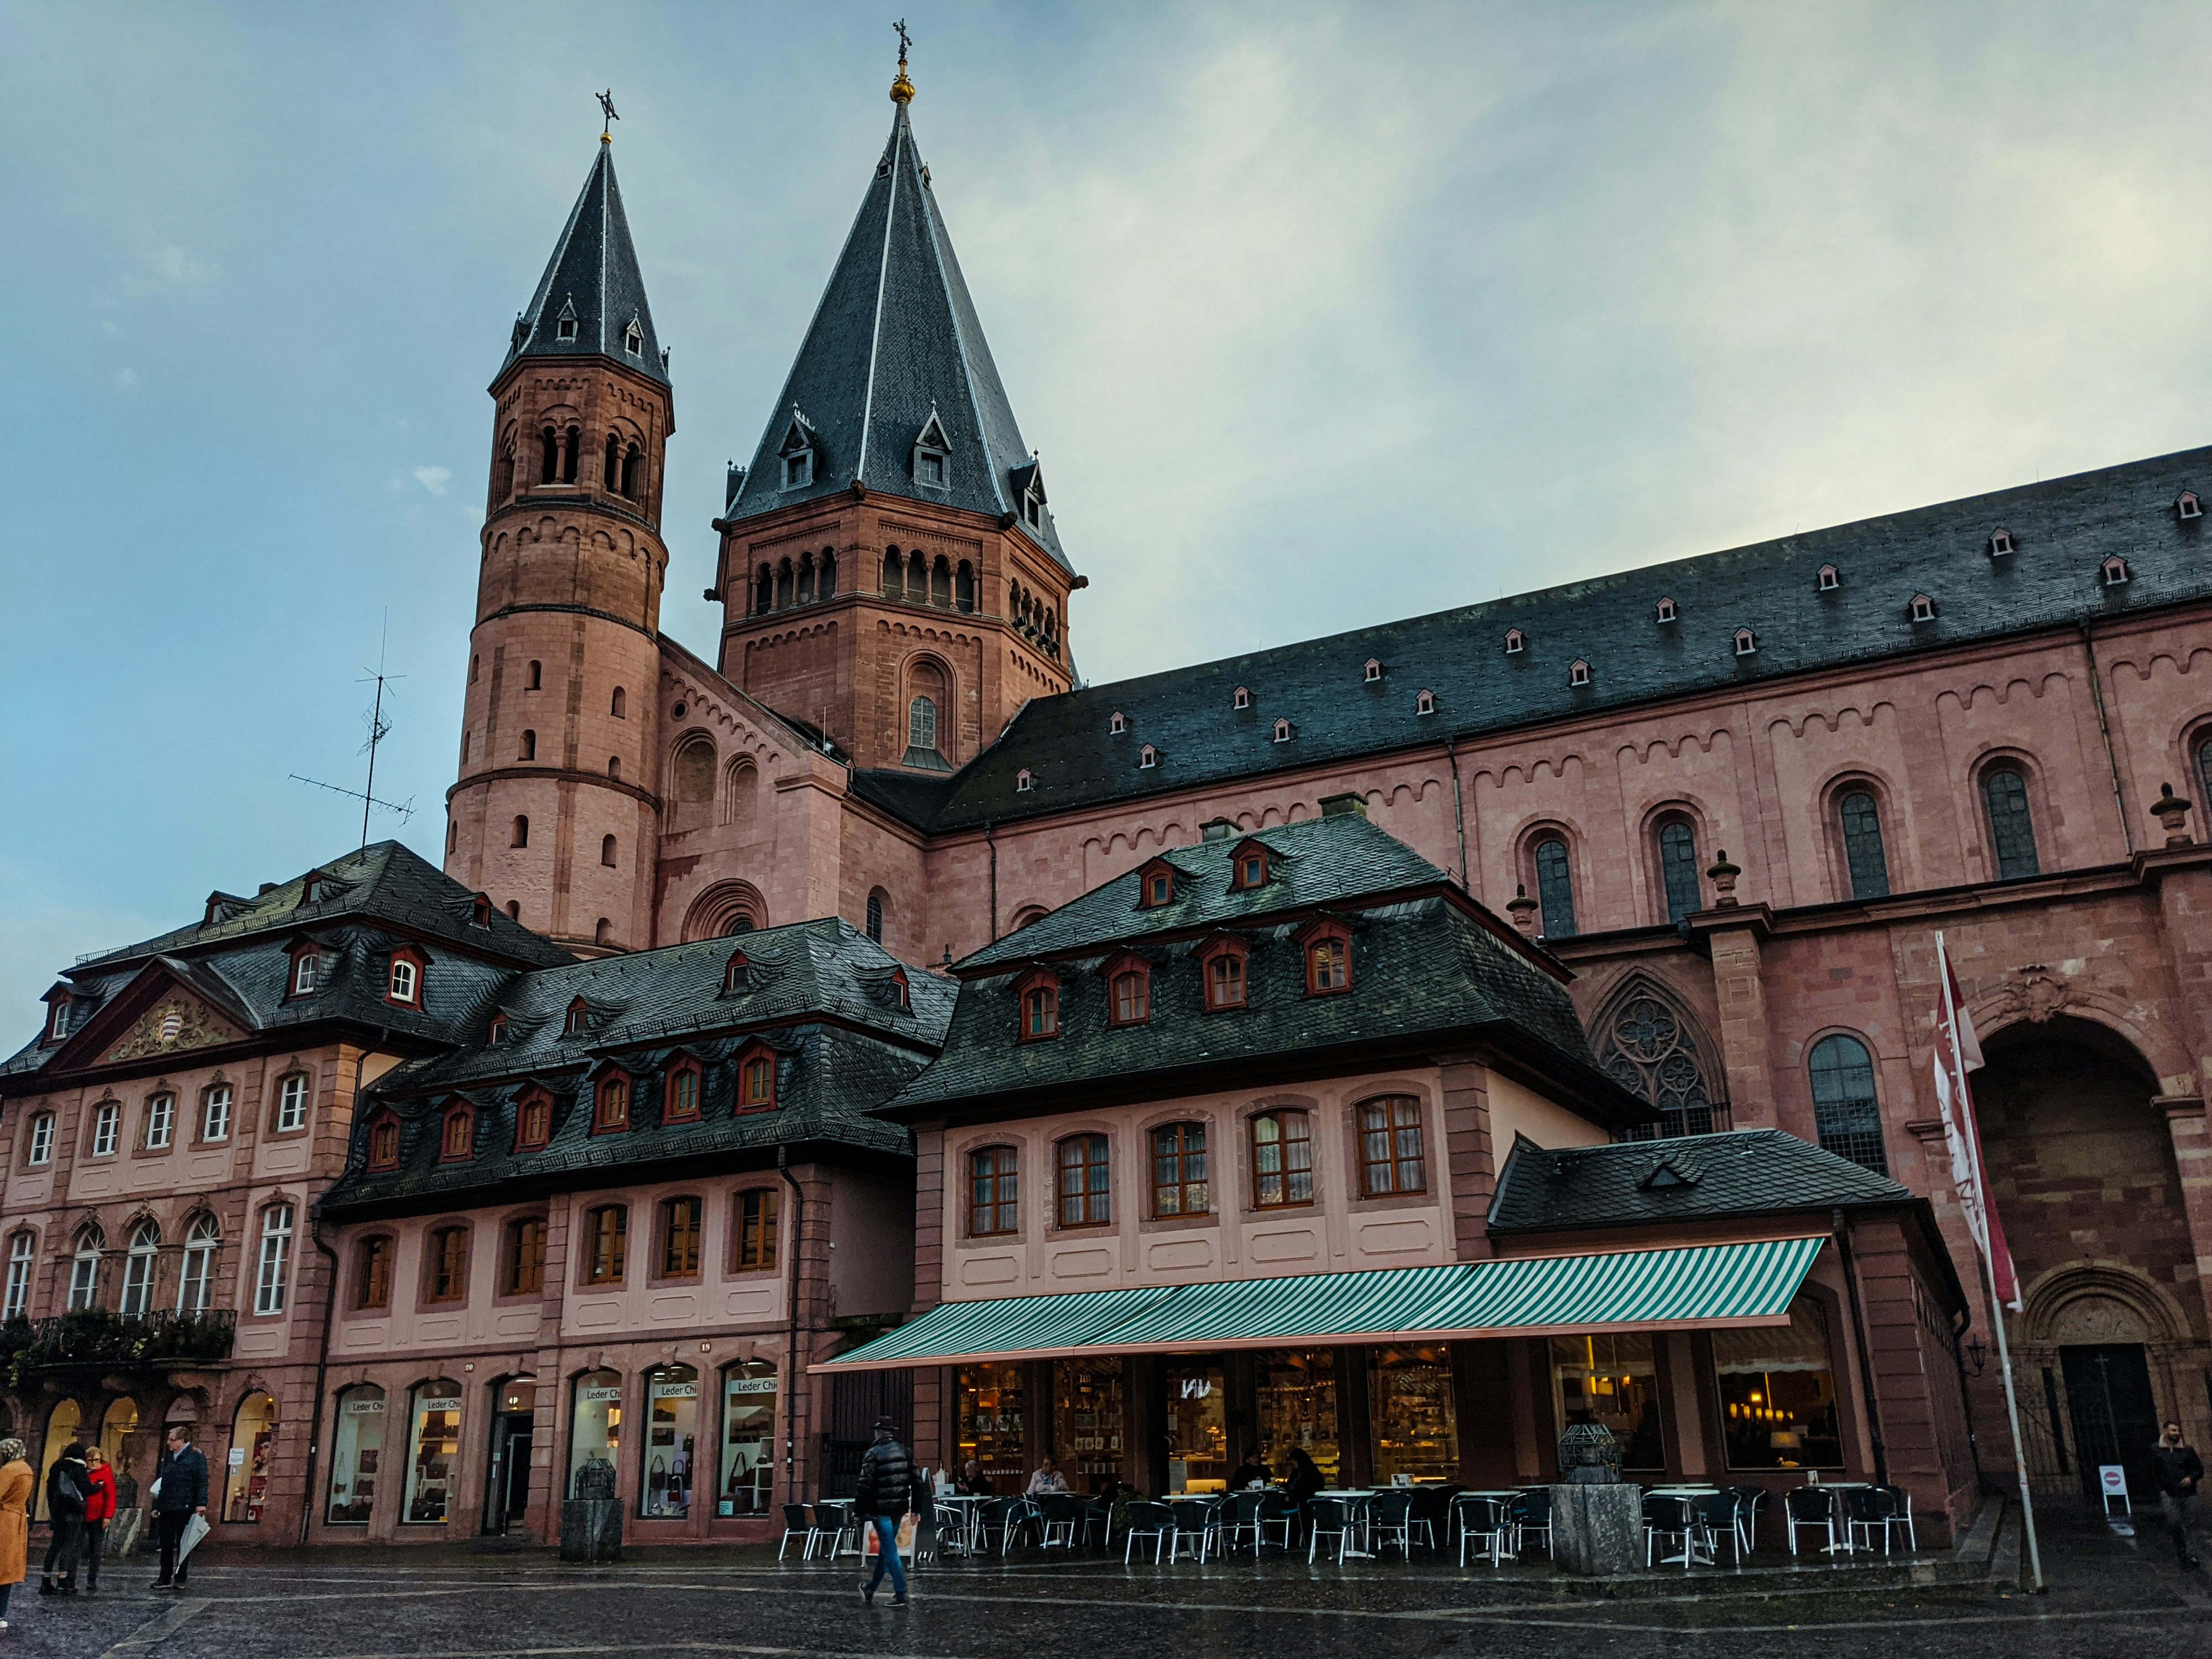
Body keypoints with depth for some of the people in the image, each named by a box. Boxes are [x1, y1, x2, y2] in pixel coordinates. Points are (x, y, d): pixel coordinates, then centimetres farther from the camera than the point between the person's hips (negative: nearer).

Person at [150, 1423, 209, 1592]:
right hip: (166, 1508, 6)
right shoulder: (167, 1456, 16)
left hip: (185, 1508, -6)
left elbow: (202, 1482, -8)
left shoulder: (196, 1456, -4)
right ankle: (165, 1579, 13)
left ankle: (180, 1578, 9)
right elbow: (160, 1482, 20)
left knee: (183, 1544, 2)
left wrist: (201, 1504, -17)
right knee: (166, 1545, 7)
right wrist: (156, 1506, 16)